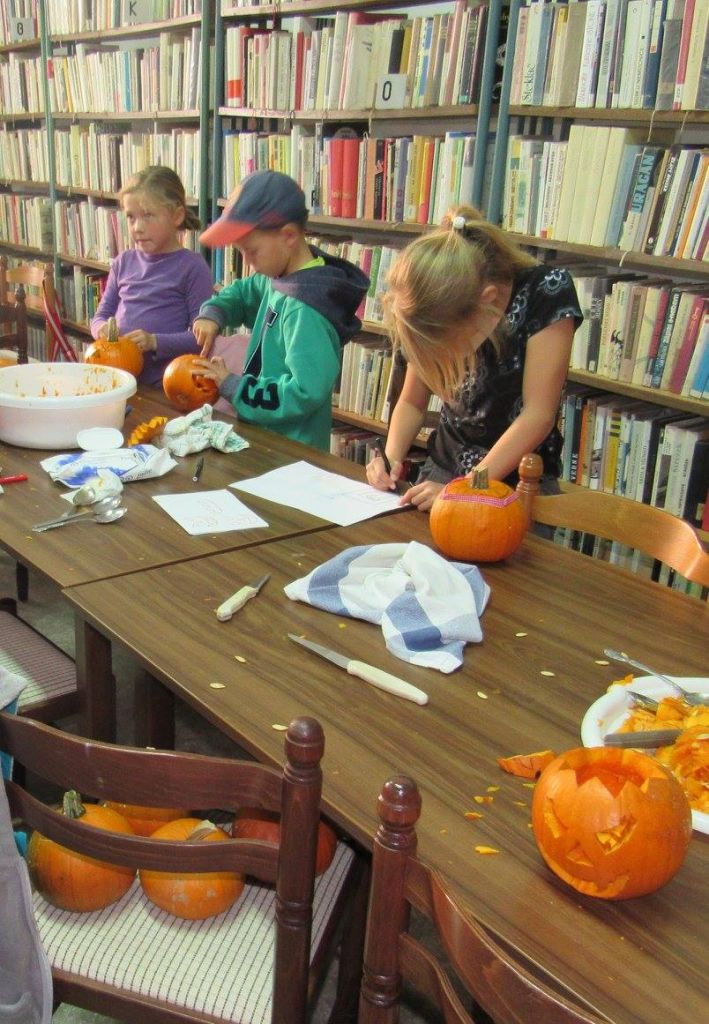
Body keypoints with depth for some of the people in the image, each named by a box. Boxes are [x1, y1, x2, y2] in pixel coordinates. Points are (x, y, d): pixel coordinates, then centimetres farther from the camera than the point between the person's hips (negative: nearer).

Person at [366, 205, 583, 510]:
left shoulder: (547, 291, -20)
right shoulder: (437, 316, -8)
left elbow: (538, 415, -20)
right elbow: (411, 402, 5)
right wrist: (391, 458, -13)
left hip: (518, 482, -3)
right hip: (443, 466, 3)